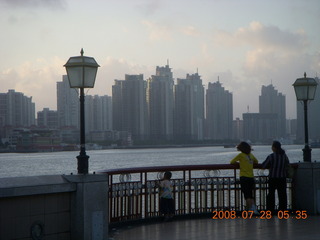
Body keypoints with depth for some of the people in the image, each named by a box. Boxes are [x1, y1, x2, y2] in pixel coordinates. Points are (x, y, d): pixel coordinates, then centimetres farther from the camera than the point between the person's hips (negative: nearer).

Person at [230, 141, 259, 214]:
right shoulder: (251, 155, 12)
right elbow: (256, 161, 30)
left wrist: (238, 162, 20)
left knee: (247, 195, -7)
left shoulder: (241, 155, -3)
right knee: (250, 195, 12)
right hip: (251, 177, 5)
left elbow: (232, 162, 4)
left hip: (244, 177, -5)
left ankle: (252, 207, -21)